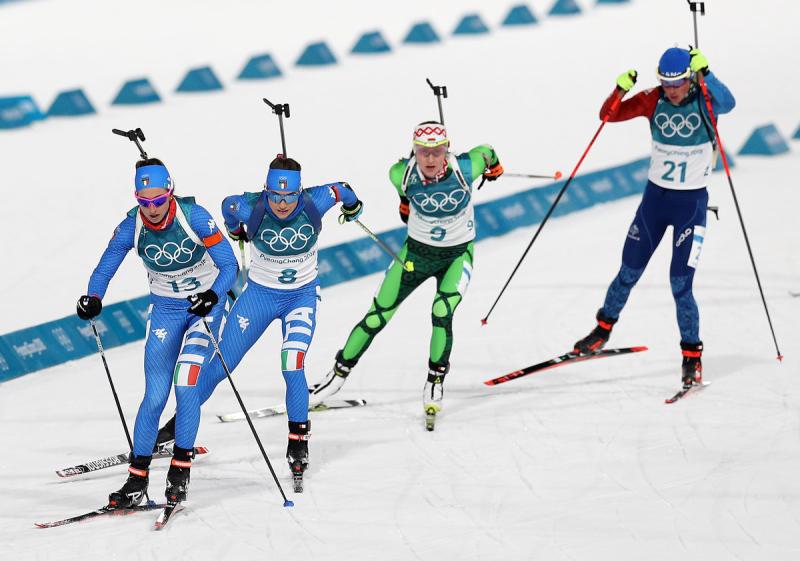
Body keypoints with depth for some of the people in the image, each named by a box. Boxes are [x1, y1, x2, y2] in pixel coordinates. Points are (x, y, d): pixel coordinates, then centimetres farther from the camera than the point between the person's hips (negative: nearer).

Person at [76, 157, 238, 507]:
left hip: (205, 304, -2)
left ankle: (181, 467, -4)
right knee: (155, 395, -4)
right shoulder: (132, 226, -14)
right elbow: (104, 269, -10)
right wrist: (93, 299, -31)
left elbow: (229, 265, -22)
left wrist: (212, 296, -40)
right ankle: (137, 477, 3)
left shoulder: (194, 217, -23)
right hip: (165, 308, 3)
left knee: (185, 385, -17)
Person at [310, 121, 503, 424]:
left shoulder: (464, 169, -27)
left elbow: (485, 152, -4)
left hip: (458, 253, -2)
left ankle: (435, 384, -3)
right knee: (377, 317, 3)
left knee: (442, 314, -22)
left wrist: (493, 167, 19)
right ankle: (338, 374, 20)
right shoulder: (402, 174, -23)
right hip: (417, 250, 2)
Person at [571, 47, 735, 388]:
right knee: (629, 273, 13)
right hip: (655, 196, 3)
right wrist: (620, 89, -27)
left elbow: (727, 103, -36)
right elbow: (608, 115, -8)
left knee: (680, 285, -9)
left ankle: (692, 356, 4)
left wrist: (705, 74, -51)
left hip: (691, 203, -3)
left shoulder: (705, 101, -14)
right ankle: (604, 329, 36)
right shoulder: (653, 101, -6)